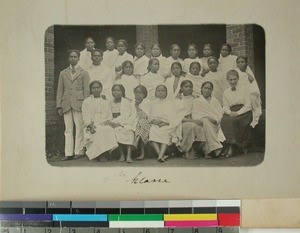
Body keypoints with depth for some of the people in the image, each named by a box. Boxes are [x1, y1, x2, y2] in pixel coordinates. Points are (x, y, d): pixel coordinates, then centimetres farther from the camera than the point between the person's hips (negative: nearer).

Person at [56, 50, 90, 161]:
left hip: (79, 104, -2)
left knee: (79, 128, -5)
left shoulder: (84, 73, 9)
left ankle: (79, 151, 1)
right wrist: (59, 106, 7)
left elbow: (86, 90, 5)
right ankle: (68, 153, 0)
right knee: (68, 129, 0)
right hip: (66, 104, 2)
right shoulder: (63, 73, 17)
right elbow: (59, 90, 15)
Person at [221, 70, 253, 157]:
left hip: (244, 113, -3)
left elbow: (248, 105, 1)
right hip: (231, 113, 3)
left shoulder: (244, 89, 10)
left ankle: (232, 146, -32)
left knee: (233, 121, -35)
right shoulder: (226, 92, 20)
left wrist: (237, 113, -14)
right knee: (224, 120, -32)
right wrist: (230, 112, -9)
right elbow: (225, 107, 15)